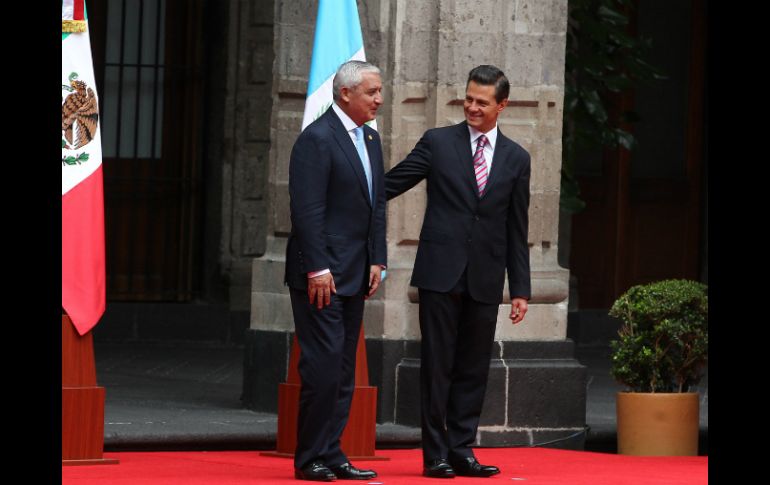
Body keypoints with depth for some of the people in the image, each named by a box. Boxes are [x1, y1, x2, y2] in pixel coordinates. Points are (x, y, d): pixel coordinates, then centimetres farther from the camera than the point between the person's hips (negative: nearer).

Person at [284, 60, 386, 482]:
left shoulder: (370, 139, 15)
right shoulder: (317, 138, -12)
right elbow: (307, 210, -17)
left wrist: (377, 261, 11)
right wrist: (318, 269, -20)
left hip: (355, 274, 9)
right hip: (321, 274, -9)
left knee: (344, 369, 8)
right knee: (324, 364, -10)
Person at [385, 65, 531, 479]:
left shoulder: (516, 158, 10)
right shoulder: (438, 142, 3)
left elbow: (516, 230, 11)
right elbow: (390, 185, 4)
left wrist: (520, 289, 8)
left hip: (485, 279, 2)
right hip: (441, 272, -2)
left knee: (473, 369, 5)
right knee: (437, 366, -1)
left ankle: (461, 451, 11)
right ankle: (435, 455, 4)